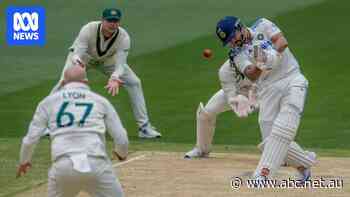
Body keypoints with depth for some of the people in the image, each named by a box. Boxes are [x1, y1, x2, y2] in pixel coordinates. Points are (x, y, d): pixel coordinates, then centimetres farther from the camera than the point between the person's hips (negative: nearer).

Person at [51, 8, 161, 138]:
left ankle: (144, 127, -2)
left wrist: (114, 78, -60)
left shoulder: (123, 37, -32)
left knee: (134, 82, -11)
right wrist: (77, 61, -69)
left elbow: (120, 64, -39)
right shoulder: (88, 30, -37)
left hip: (108, 59, 2)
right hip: (84, 56, -2)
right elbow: (77, 55, -44)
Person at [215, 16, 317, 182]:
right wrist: (260, 65, -33)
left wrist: (271, 54, -28)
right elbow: (251, 75, -12)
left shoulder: (262, 26, 6)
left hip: (292, 80, -3)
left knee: (282, 131, -21)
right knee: (270, 142, -5)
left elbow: (282, 42, -9)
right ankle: (305, 162, 18)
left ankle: (263, 174, -24)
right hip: (268, 89, 3)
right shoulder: (237, 54, 7)